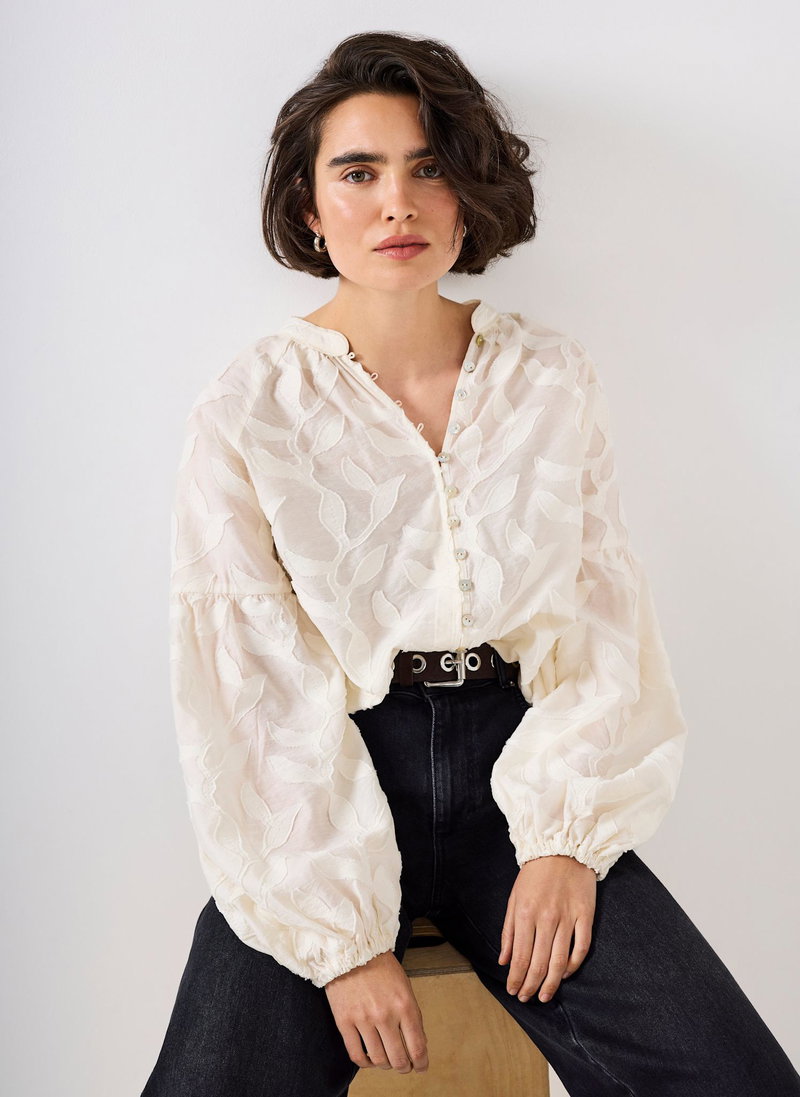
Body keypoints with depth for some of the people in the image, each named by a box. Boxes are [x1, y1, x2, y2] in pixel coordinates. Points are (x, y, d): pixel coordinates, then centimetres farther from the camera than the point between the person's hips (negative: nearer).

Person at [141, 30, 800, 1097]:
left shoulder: (555, 378, 4)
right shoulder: (246, 412, -3)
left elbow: (604, 618, 3)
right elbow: (254, 688, -6)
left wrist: (567, 838, -9)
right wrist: (342, 935, -11)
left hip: (514, 766, 2)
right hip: (323, 791, -1)